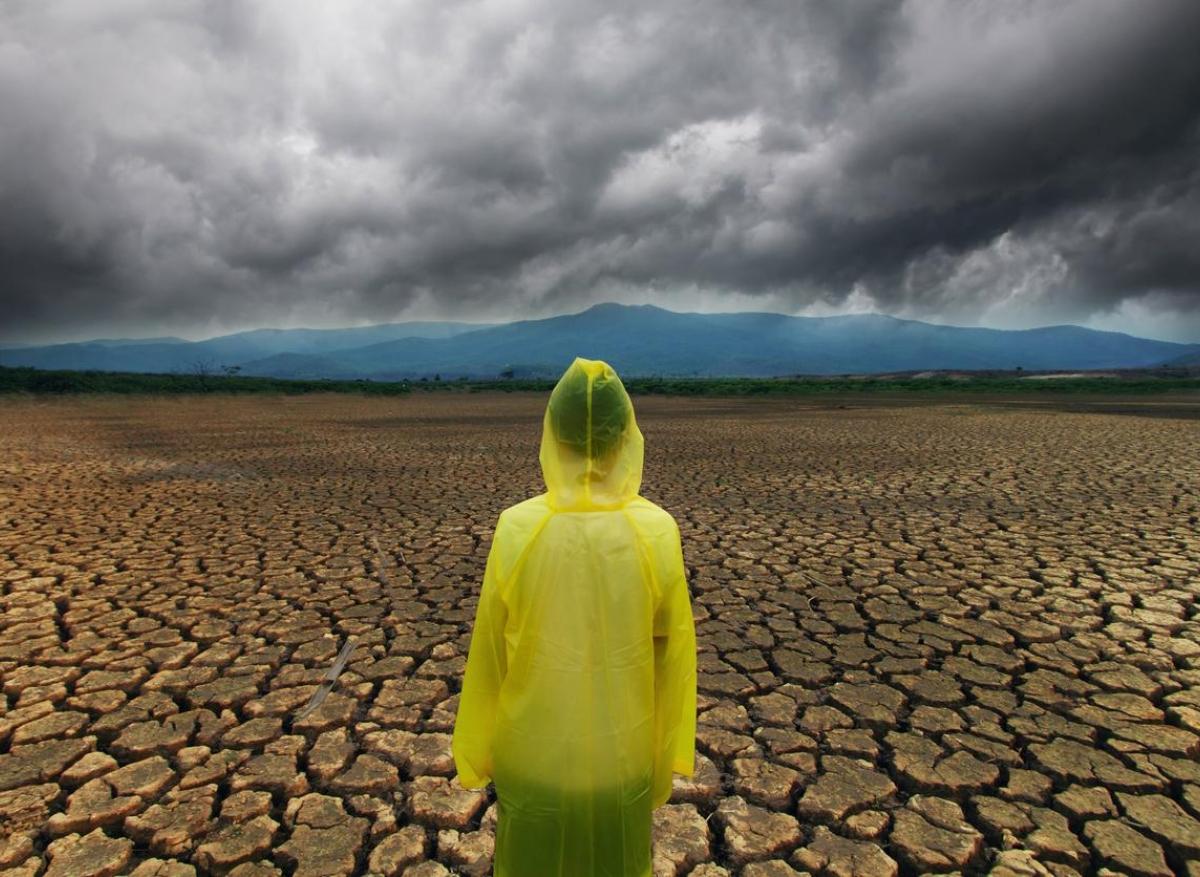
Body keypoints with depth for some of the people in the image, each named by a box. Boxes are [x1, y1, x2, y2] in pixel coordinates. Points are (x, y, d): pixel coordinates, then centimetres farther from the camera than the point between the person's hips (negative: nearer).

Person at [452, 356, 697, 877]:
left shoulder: (516, 530, -22)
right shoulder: (658, 533, -20)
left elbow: (488, 654, -12)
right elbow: (673, 657, -10)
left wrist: (476, 749, 6)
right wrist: (667, 758, 7)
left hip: (533, 757, 0)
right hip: (621, 759, 1)